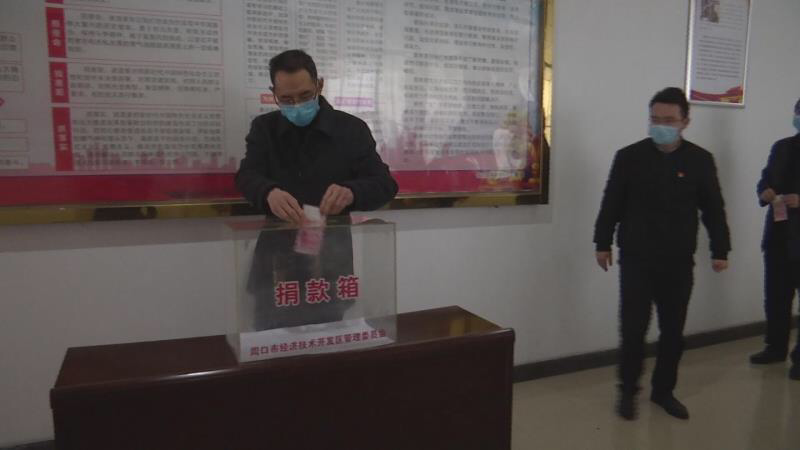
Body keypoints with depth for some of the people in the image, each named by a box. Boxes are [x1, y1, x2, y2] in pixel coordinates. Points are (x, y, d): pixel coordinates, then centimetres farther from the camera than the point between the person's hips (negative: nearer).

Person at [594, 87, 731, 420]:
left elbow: (713, 210, 7)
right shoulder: (629, 156, -3)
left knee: (673, 330, 10)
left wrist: (720, 250, 5)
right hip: (636, 259, -2)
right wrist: (603, 243, 1)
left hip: (679, 261, 2)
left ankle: (663, 390, 28)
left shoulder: (701, 161, 2)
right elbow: (612, 204, 2)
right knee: (633, 329, 0)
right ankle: (628, 390, 19)